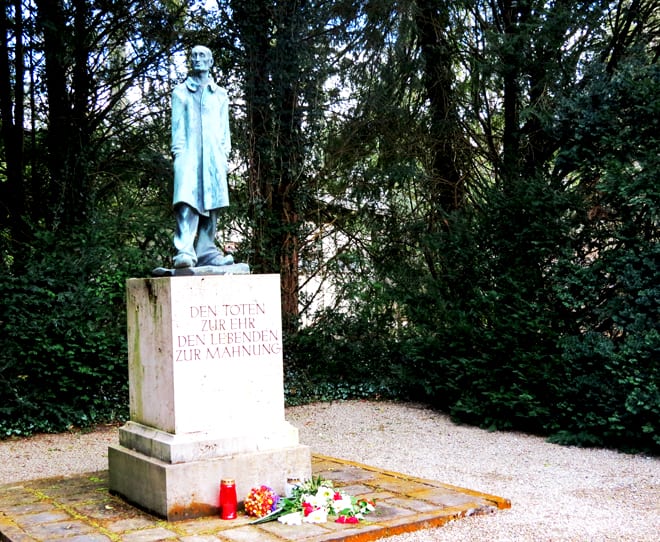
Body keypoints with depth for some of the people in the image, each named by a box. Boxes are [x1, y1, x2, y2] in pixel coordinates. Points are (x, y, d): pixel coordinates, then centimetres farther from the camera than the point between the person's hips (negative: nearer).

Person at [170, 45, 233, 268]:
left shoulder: (220, 95, 22)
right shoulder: (180, 92, 16)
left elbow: (225, 127, 19)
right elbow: (177, 124, 9)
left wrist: (225, 153, 8)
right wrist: (178, 151, -4)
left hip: (213, 155, 3)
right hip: (188, 153, -3)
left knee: (212, 202, -4)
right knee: (187, 200, -18)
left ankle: (206, 252, -1)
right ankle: (184, 251, -28)